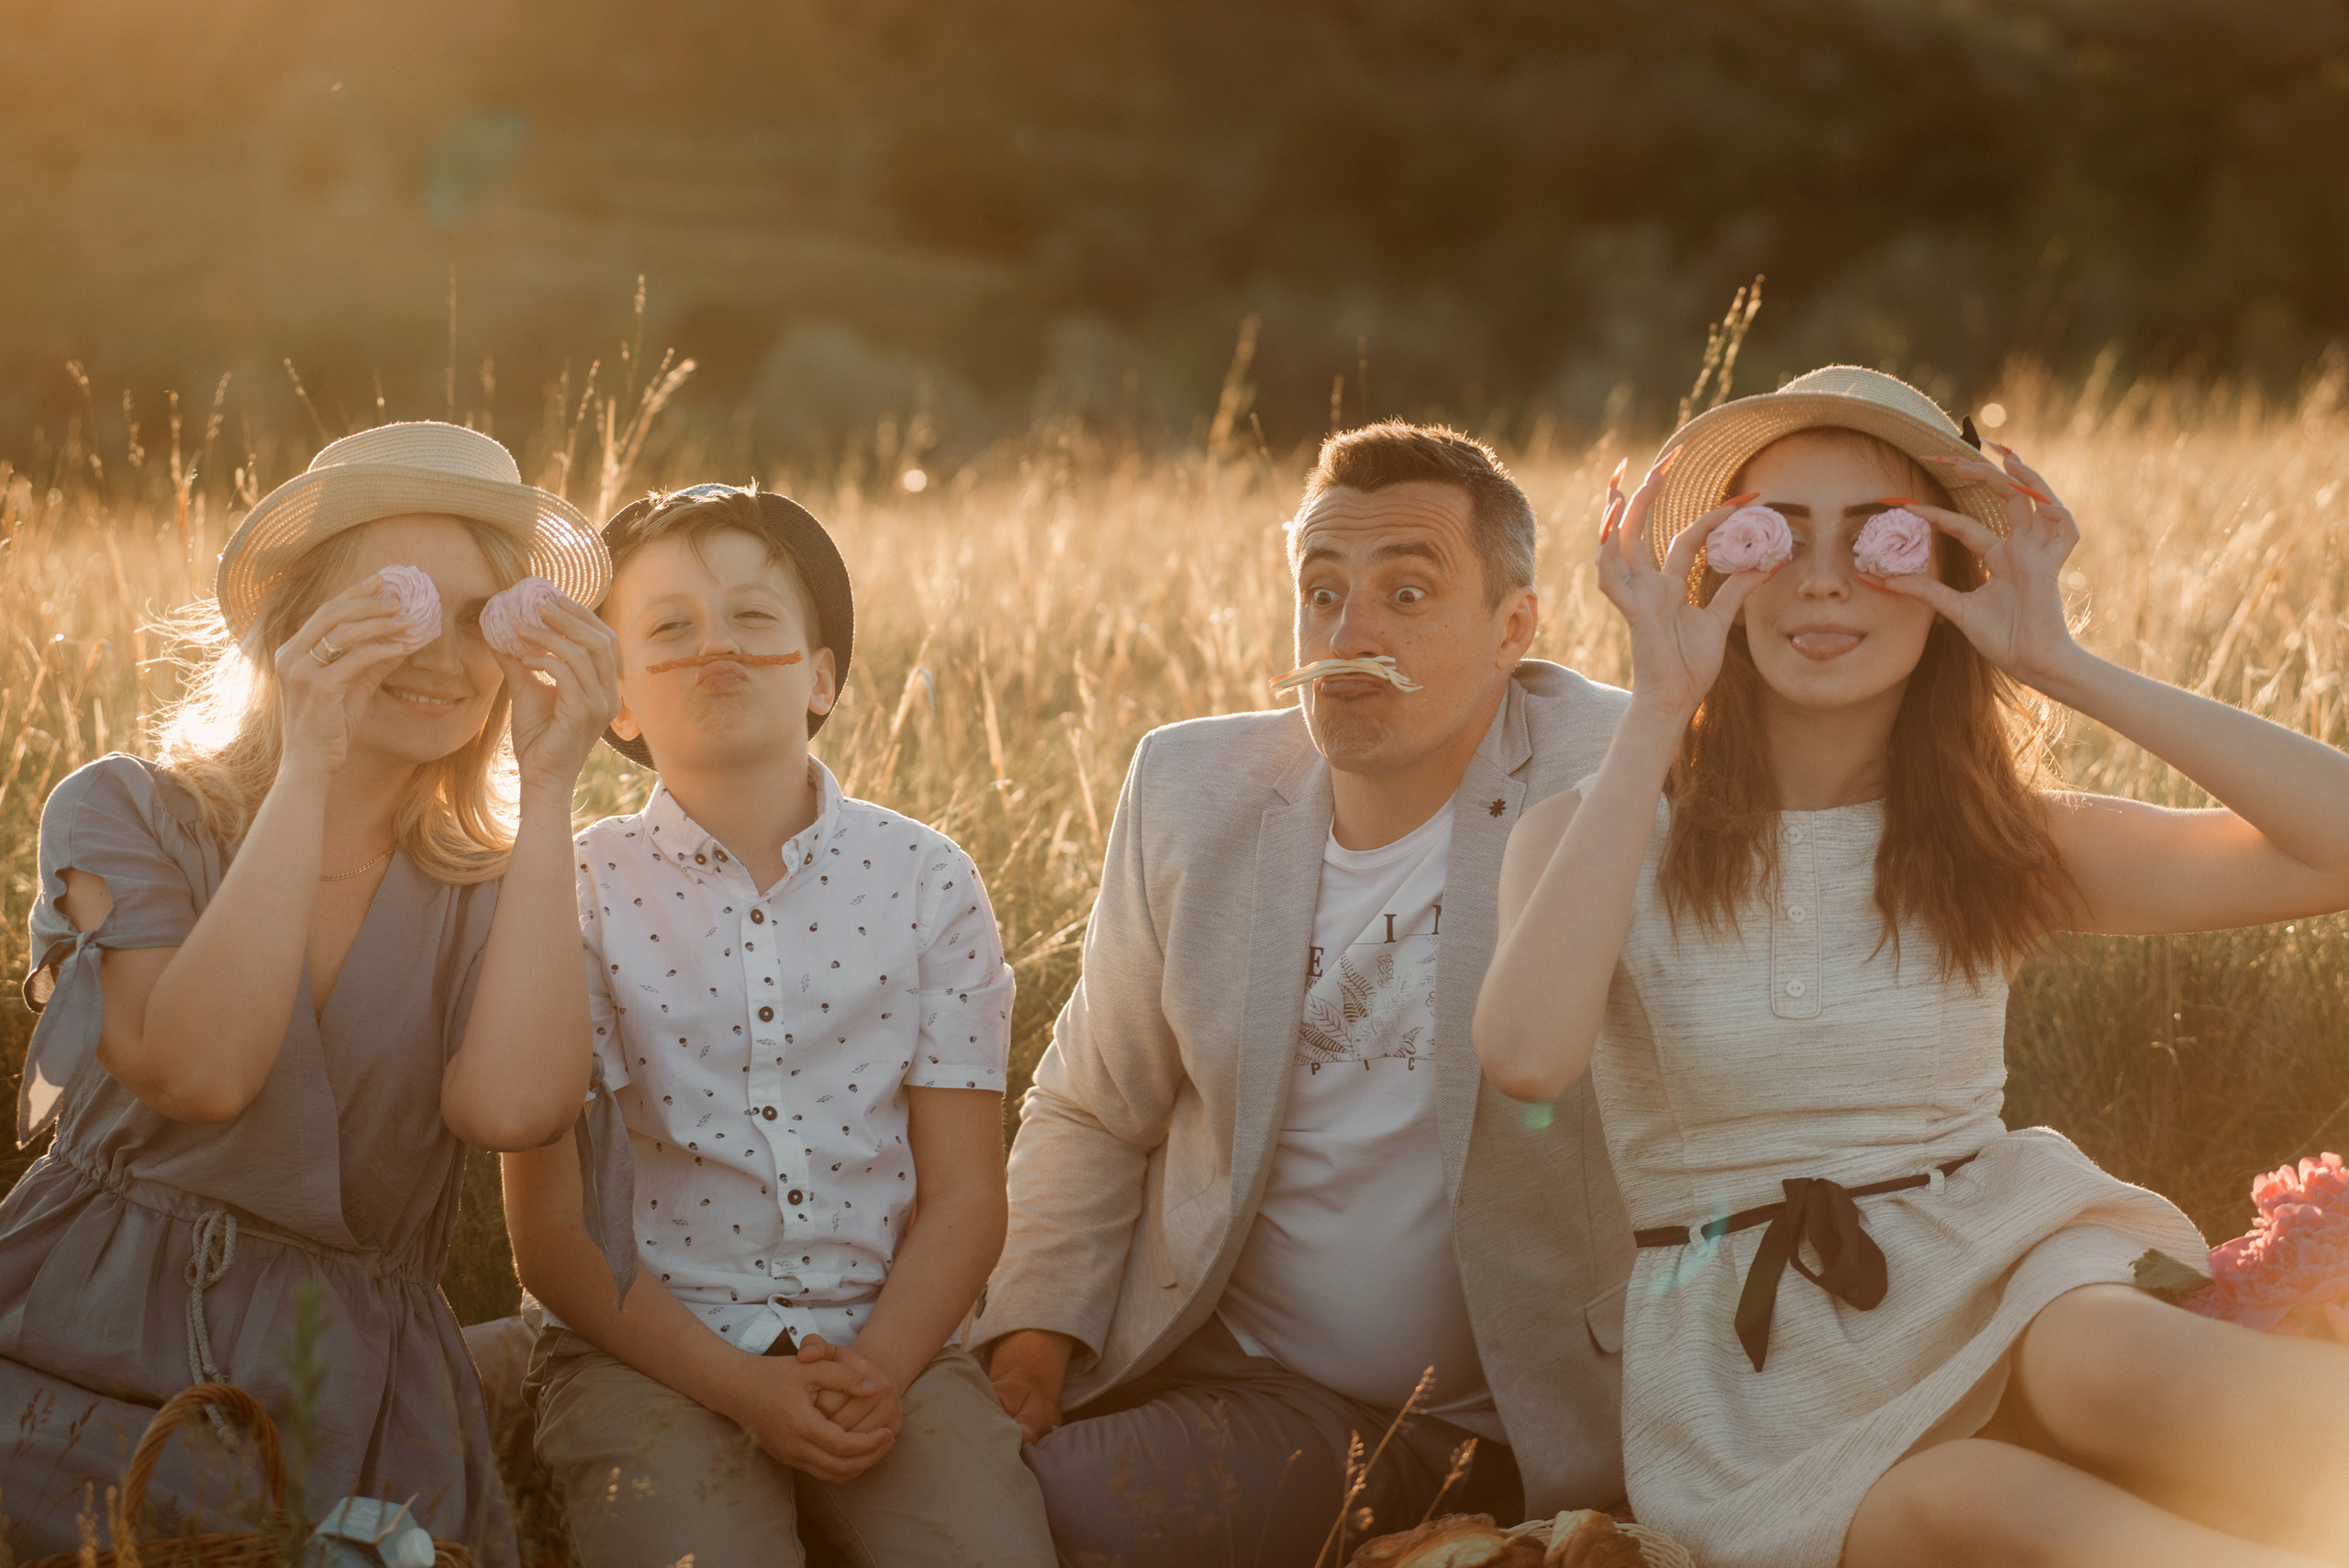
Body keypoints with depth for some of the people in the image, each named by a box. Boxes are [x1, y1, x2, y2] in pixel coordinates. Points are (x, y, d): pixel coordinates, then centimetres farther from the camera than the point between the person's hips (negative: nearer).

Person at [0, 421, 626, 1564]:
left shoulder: (492, 897, 10)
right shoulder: (126, 815, 4)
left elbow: (514, 1105, -13)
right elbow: (201, 1072, -15)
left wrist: (548, 792, -9)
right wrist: (307, 767, -14)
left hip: (349, 1423, 2)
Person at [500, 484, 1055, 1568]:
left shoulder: (926, 882, 5)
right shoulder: (577, 894, 0)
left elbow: (963, 1194, 4)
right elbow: (551, 1231, -3)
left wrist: (876, 1371, -14)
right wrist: (740, 1387, -14)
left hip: (885, 1342, 2)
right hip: (650, 1348, -2)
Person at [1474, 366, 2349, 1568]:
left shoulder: (2003, 847, 8)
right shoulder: (1596, 835, 2)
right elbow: (1527, 1054, -21)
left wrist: (2064, 669, -7)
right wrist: (1658, 706, -14)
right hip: (1756, 1367, -1)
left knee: (2118, 1368, -35)